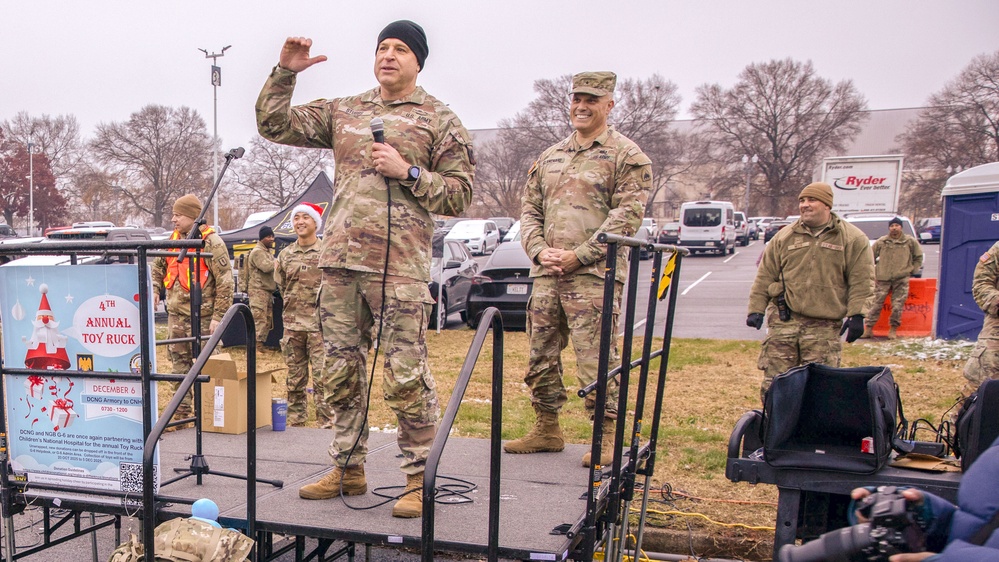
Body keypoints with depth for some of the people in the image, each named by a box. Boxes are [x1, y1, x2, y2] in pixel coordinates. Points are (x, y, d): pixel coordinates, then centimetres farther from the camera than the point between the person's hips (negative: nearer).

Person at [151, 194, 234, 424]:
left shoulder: (212, 243, -11)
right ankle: (182, 412, 21)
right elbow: (158, 266, 27)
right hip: (176, 313, 7)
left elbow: (224, 282, -14)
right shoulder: (173, 240, 11)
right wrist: (155, 289, 8)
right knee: (179, 363, 12)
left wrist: (218, 316, -17)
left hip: (201, 316, -7)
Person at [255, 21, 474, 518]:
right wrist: (285, 73, 6)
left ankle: (419, 479, 7)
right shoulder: (342, 112, 18)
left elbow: (459, 195, 0)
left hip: (399, 267, -5)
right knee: (340, 371, 11)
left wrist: (407, 171, -11)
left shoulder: (439, 120, 5)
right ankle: (348, 469, 25)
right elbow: (274, 125, 17)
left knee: (406, 376, -5)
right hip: (339, 260, 5)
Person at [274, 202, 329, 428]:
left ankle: (327, 424, 0)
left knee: (322, 378, -6)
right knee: (295, 379, 10)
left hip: (320, 326, -4)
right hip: (292, 326, 4)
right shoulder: (285, 255, 11)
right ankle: (296, 422, 19)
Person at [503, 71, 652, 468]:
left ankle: (607, 437, 6)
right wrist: (539, 250, -1)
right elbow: (529, 209, 18)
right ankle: (546, 429, 24)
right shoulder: (549, 157, 19)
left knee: (595, 360, -6)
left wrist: (579, 255, -15)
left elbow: (627, 216, -9)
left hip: (594, 276, -6)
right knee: (541, 355, 11)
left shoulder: (627, 157, 0)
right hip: (545, 274, 6)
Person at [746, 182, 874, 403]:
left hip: (824, 326, -2)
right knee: (773, 381, -1)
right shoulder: (784, 236, 12)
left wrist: (856, 315, -8)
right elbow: (764, 277, 12)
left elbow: (861, 282, 1)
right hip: (784, 320, 2)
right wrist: (756, 309, 5)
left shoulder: (853, 239, 5)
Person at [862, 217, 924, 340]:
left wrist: (913, 270, 8)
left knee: (898, 305, -3)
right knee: (876, 303, -3)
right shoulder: (881, 242, 7)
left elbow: (918, 257, 16)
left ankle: (893, 329, 10)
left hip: (901, 279, 0)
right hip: (882, 279, 0)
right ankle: (868, 328, 1)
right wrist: (873, 270, 10)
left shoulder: (910, 241, 6)